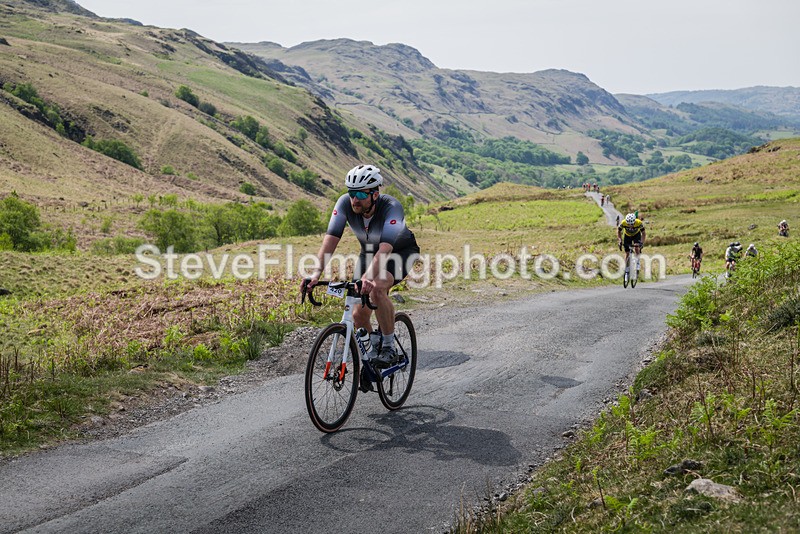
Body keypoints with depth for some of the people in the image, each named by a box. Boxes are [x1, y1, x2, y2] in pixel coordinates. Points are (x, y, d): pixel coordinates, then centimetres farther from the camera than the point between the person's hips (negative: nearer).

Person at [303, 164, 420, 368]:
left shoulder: (391, 207, -36)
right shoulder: (345, 203, -24)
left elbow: (385, 249, -47)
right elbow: (330, 239, -31)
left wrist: (369, 278, -62)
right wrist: (316, 274, -44)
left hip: (401, 251, -5)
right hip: (369, 251, 5)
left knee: (377, 289, -34)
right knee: (359, 315, -6)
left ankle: (389, 346, -17)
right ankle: (372, 350, 22)